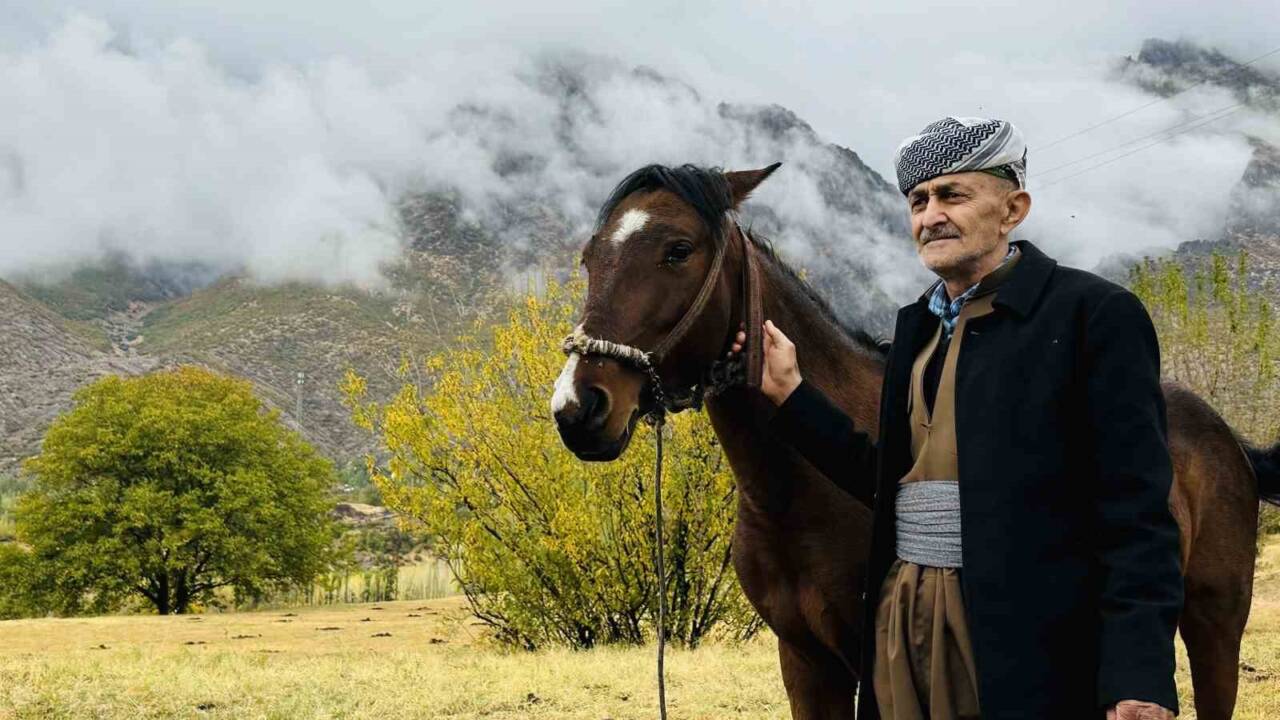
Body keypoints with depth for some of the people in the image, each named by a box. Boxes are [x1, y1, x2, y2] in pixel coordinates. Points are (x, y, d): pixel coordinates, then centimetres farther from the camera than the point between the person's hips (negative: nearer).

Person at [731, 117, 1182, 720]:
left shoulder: (1094, 313, -7)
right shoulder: (916, 325, 14)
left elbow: (1135, 516, -12)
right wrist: (788, 393, 9)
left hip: (1027, 642, -6)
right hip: (902, 621, 6)